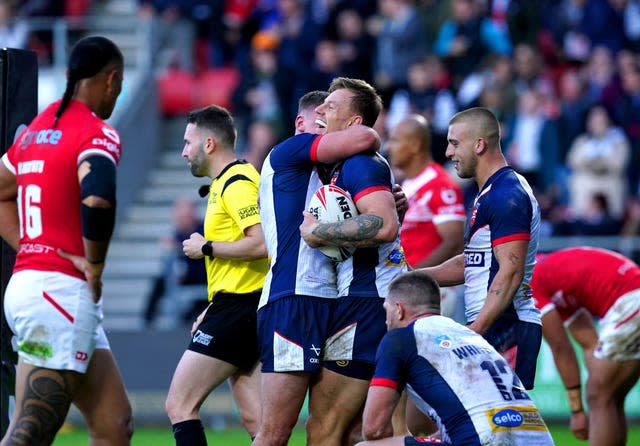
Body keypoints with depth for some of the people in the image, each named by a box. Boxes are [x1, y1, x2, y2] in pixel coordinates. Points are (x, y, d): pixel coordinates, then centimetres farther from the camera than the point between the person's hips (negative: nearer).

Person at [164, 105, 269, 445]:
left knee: (179, 405, -8)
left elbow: (261, 244, -25)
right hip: (238, 308, 10)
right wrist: (212, 310, 24)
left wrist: (206, 247, -13)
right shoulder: (225, 183, 20)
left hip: (238, 309, -10)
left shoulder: (237, 183, -12)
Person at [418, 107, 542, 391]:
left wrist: (474, 333, -23)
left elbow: (510, 273, -21)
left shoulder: (507, 196, -13)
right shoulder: (489, 193, 20)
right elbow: (471, 263, 27)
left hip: (506, 327, -10)